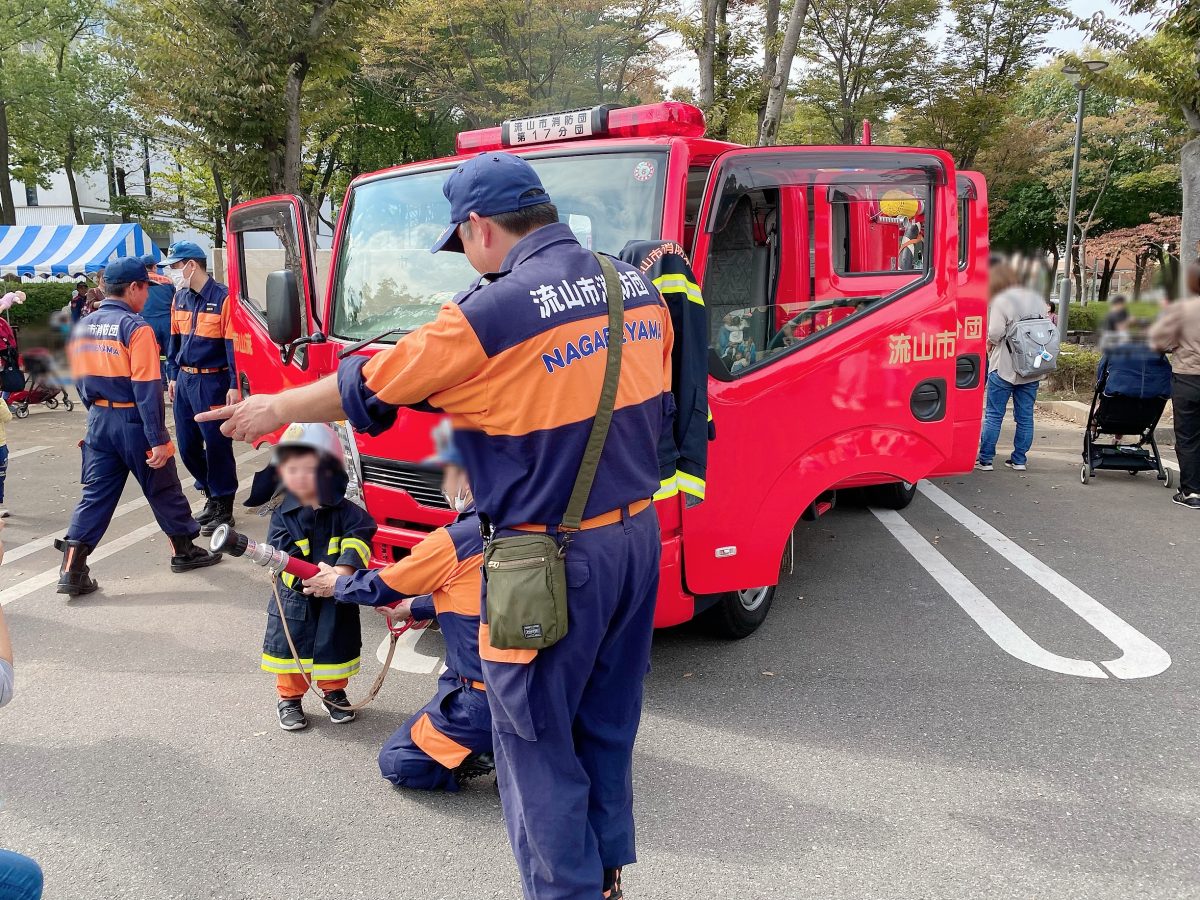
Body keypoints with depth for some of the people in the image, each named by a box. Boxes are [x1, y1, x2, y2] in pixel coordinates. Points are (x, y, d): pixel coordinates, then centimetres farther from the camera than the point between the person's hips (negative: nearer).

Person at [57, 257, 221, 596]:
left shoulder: (83, 327, 7)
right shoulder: (136, 328, -16)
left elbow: (80, 380, 15)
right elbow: (147, 389, -19)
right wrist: (156, 439, -18)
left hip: (99, 422, 7)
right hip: (134, 422, -6)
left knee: (96, 495, 9)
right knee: (163, 490, 10)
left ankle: (72, 571, 5)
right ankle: (184, 551, 26)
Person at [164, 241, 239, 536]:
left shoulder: (223, 298, -12)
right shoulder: (180, 298, 10)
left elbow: (233, 344, -13)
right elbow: (174, 339, 19)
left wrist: (234, 386, -16)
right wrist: (173, 376, 16)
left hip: (212, 382, -7)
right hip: (184, 380, 7)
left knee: (217, 445, -1)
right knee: (187, 446, 12)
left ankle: (224, 508, 11)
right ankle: (211, 495, 30)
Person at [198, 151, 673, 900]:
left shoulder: (492, 313, -17)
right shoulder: (638, 289, 4)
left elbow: (366, 389, -5)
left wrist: (274, 409, 11)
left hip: (553, 560, -7)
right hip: (639, 538, 8)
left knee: (537, 741, 10)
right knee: (608, 728, 22)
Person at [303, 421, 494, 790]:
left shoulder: (456, 539, -16)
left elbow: (384, 586, 0)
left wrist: (337, 585, 20)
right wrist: (416, 608, 34)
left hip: (484, 698, -7)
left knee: (397, 763, 10)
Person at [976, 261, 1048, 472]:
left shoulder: (1001, 301, -11)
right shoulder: (1036, 299, 10)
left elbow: (995, 332, -18)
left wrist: (989, 343, 1)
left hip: (1005, 367, -6)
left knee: (993, 414, 1)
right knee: (1025, 416, 10)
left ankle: (985, 459, 3)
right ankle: (1019, 459, 15)